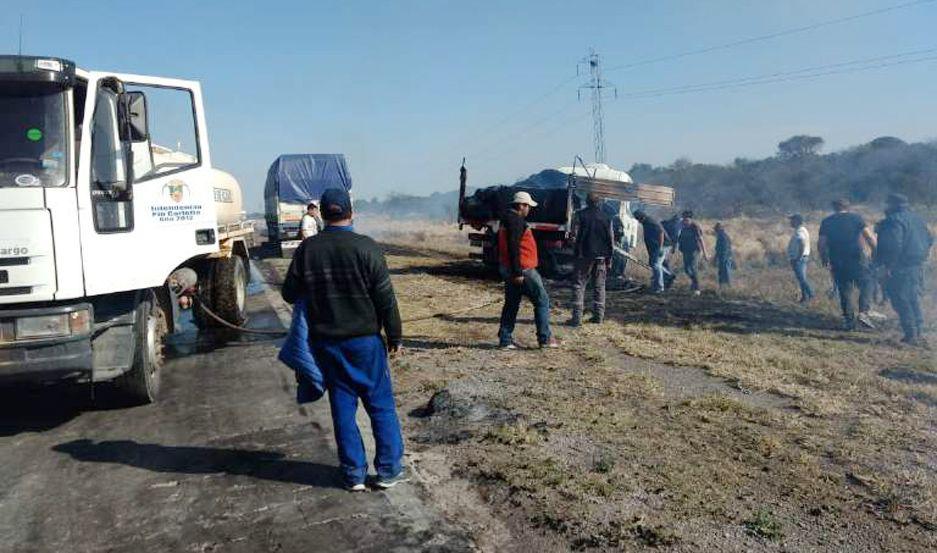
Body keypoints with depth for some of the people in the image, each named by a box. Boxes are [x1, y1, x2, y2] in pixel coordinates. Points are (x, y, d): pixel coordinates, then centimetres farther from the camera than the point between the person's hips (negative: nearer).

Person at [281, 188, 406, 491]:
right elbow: (385, 298, -10)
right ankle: (389, 469, 14)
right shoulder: (365, 247, -12)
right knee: (381, 405, 9)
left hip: (325, 342, 3)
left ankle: (354, 474, 17)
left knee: (342, 407, 11)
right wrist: (395, 335, -1)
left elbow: (290, 294, 6)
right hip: (365, 340, -3)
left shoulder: (306, 249, -3)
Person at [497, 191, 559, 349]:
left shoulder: (507, 220, 17)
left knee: (511, 304, 12)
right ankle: (545, 338, 3)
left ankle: (505, 340, 12)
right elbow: (513, 248, -23)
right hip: (522, 270, -10)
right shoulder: (516, 221, -16)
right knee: (542, 301, 0)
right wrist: (518, 273, -23)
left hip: (508, 269, 10)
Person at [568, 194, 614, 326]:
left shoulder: (581, 215, -3)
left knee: (579, 285, -1)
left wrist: (575, 252, 0)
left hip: (584, 255, -3)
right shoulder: (606, 217, 7)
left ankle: (577, 317, -8)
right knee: (599, 286, 13)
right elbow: (611, 238, 8)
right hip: (601, 256, 4)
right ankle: (598, 316, 15)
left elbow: (576, 236, -8)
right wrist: (609, 257, 13)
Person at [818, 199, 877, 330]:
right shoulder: (856, 218, 4)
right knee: (866, 284, 9)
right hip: (857, 259, -2)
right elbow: (869, 237, -6)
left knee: (844, 290, 10)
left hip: (837, 262, 2)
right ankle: (863, 313, -8)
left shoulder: (826, 222, 8)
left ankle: (848, 319, 10)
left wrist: (824, 259, 15)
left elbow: (821, 244, 3)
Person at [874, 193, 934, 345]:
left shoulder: (894, 221, -15)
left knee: (902, 302, -2)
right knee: (914, 300, 17)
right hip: (918, 266, 9)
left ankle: (911, 335, -1)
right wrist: (922, 255, 23)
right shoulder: (916, 218, 14)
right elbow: (929, 239, 19)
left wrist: (888, 265, -19)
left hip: (902, 268, -9)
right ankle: (919, 333, 20)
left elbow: (894, 246, -23)